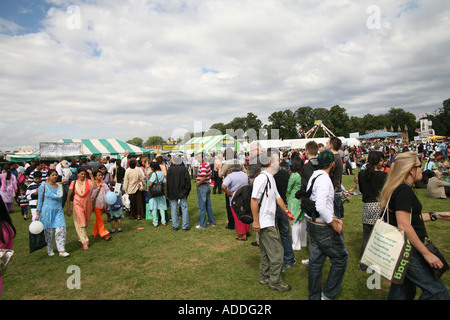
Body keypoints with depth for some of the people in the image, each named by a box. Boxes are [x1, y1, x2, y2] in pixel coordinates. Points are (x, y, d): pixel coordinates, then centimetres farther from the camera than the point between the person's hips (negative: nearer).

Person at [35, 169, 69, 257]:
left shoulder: (60, 186, 9)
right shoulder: (43, 186, -3)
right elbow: (39, 201, -3)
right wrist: (37, 214, -5)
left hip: (58, 211, 3)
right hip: (47, 211, -3)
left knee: (61, 229, -9)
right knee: (48, 231, 4)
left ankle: (62, 250, -5)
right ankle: (49, 250, 23)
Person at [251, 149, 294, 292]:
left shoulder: (270, 178, 12)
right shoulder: (262, 178, -20)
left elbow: (277, 197, 22)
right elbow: (254, 200, -24)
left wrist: (287, 211, 26)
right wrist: (255, 221, -23)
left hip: (268, 222, 10)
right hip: (264, 223, -10)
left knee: (266, 251, 19)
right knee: (277, 252, -1)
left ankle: (265, 276, 33)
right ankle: (275, 282, 13)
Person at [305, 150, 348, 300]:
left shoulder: (313, 176, 9)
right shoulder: (324, 179, -21)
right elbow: (321, 207, -30)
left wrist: (333, 218, 11)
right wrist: (334, 224, -18)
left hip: (312, 224, 9)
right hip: (323, 228, -9)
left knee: (315, 261, 17)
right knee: (341, 258, 7)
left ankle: (314, 296, 29)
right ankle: (328, 294, 16)